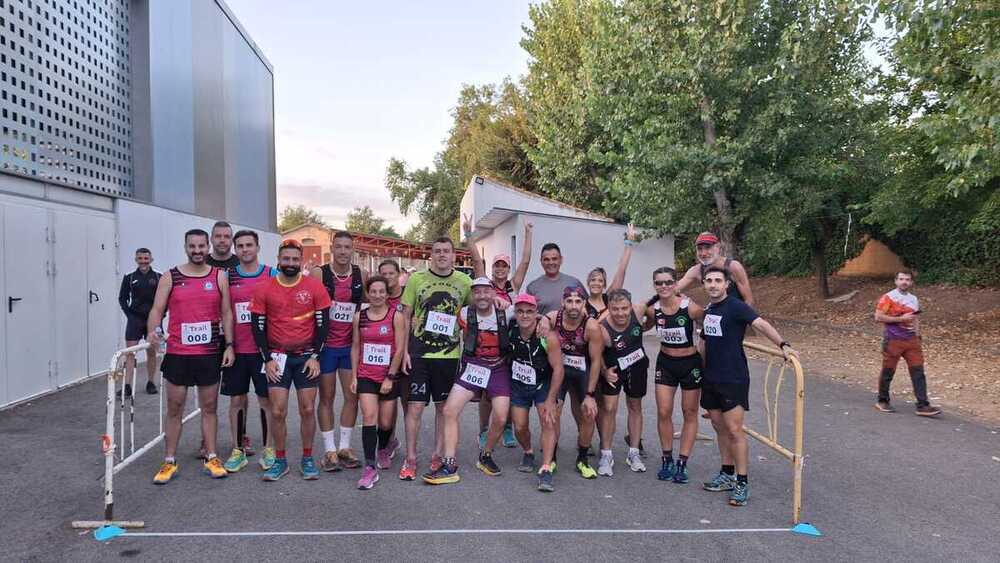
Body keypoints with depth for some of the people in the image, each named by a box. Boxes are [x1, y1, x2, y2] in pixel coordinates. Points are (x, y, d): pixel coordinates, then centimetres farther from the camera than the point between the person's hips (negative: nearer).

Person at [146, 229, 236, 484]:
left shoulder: (219, 276, 4)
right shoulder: (170, 277, 2)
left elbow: (226, 313, 4)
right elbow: (157, 309, -1)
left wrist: (229, 345, -2)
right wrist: (152, 331, -21)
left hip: (210, 354, 1)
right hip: (177, 354, 0)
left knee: (209, 407, 9)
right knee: (174, 408, 6)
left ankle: (211, 458, 19)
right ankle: (170, 461, 17)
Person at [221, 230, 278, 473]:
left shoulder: (272, 275, 0)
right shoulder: (227, 276, 4)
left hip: (264, 349, -2)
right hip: (236, 350, 2)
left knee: (266, 399, 5)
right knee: (237, 400, 8)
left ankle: (268, 449, 17)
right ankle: (238, 450, 19)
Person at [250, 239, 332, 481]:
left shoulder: (315, 286, -5)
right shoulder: (264, 288, -3)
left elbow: (323, 322, -2)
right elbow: (258, 326, 0)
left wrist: (315, 356, -5)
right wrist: (268, 359, -4)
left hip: (307, 357, 0)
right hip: (277, 357, 0)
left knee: (308, 410, 4)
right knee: (277, 412, 0)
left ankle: (307, 459, 18)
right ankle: (280, 461, 15)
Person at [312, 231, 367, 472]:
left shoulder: (361, 275, 1)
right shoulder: (319, 274, -6)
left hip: (351, 345, 3)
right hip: (325, 344, -3)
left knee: (352, 396, 4)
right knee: (327, 397, 5)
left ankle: (345, 447, 17)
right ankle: (329, 450, 13)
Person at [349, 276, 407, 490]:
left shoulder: (396, 316, -6)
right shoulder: (360, 317, 3)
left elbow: (399, 349, -8)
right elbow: (355, 348, 8)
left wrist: (390, 377, -11)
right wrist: (354, 376, 3)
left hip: (389, 377, -1)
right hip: (366, 376, 1)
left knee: (386, 422, 9)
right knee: (369, 417, -13)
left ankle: (383, 449, 41)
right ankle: (370, 468, -10)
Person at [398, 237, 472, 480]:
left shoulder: (464, 282, 2)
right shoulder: (416, 279, 0)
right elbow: (405, 317, 2)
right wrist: (404, 350, -3)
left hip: (450, 354, 2)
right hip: (418, 353, -1)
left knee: (444, 407, 11)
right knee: (414, 406, -1)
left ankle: (438, 456, 25)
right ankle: (410, 459, 12)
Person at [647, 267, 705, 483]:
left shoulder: (690, 307, -23)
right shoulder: (652, 310, -10)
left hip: (690, 363, -2)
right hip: (665, 363, 3)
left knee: (690, 413, 8)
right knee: (663, 412, 0)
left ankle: (682, 462, 19)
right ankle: (666, 459, 18)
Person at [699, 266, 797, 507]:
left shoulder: (735, 306, -12)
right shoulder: (708, 310, 11)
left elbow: (761, 324, -24)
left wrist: (783, 345, -39)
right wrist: (702, 370, 22)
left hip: (733, 379, -7)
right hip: (711, 379, 7)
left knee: (734, 431, -6)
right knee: (720, 428, 14)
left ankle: (742, 484, 3)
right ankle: (727, 475, 26)